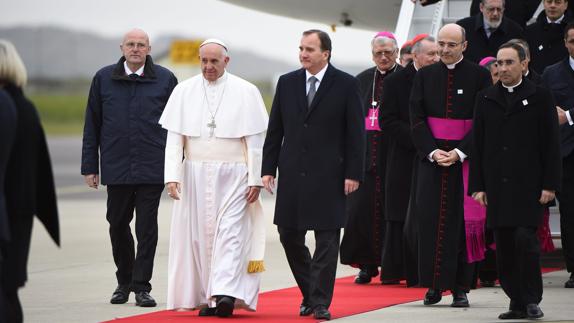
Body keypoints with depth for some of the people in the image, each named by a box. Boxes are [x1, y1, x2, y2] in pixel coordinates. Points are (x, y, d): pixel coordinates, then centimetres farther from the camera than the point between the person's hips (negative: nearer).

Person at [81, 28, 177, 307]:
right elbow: (92, 125, 8)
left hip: (152, 167, -2)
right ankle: (124, 282, 24)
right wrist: (89, 166, 4)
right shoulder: (104, 79, 6)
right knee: (118, 224, 9)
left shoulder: (165, 79, 4)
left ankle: (141, 286, 2)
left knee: (147, 226, -2)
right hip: (116, 166, 2)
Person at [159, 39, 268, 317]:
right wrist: (172, 176, -8)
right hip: (195, 175, 2)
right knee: (198, 235, 3)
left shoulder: (246, 92, -1)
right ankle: (206, 297, 9)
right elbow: (174, 138, 2)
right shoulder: (184, 92, 4)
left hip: (233, 176, -2)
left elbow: (255, 140, -1)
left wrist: (255, 179, -6)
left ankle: (225, 294, -19)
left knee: (230, 232, -12)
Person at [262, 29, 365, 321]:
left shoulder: (346, 85, -2)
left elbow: (355, 133, -2)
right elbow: (275, 130, 10)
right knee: (289, 237, 6)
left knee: (326, 240, -2)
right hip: (293, 174, 4)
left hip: (328, 176, -4)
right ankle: (309, 293, 22)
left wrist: (353, 173, -8)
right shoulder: (287, 83, 8)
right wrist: (268, 169, 4)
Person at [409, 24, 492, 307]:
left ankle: (460, 287, 4)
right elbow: (417, 119, 4)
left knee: (463, 221, -1)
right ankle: (434, 285, 5)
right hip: (431, 158, 2)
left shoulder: (479, 76, -1)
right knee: (430, 220, -2)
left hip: (465, 159, -2)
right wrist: (432, 151, -10)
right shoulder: (425, 76, 7)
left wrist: (460, 152, -14)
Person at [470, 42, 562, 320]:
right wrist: (478, 186, 4)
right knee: (504, 245, 3)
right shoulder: (485, 99, 11)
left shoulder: (540, 97, 3)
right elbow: (478, 145, 11)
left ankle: (532, 299, -1)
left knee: (525, 238, -14)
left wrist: (549, 184, -6)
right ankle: (517, 303, 10)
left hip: (529, 184, -3)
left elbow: (551, 144, 1)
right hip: (497, 185, 4)